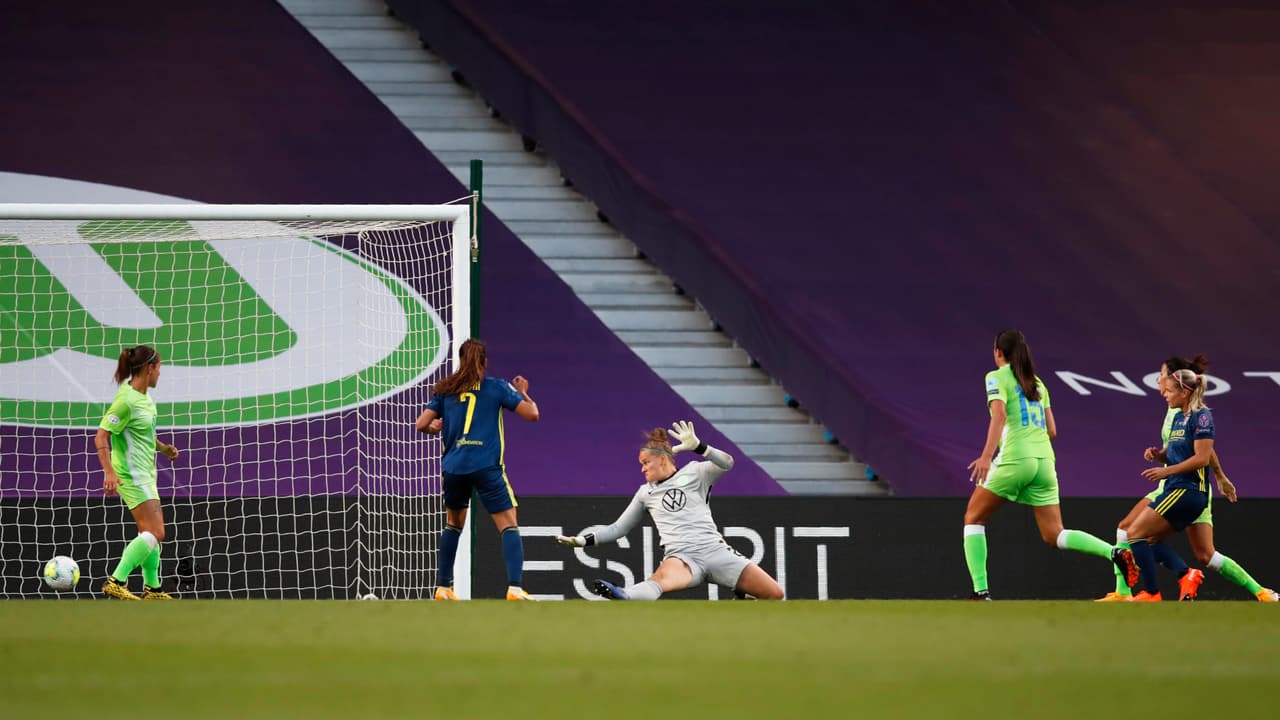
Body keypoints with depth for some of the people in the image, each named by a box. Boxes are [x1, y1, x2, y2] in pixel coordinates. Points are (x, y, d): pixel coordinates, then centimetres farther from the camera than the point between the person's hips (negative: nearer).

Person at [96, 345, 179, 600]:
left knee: (152, 532, 15)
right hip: (131, 474, -10)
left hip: (145, 472, 10)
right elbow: (101, 437, -22)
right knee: (155, 533, -15)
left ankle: (152, 588, 24)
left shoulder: (143, 397, 9)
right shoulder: (127, 400, -20)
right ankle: (116, 582, -15)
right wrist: (109, 472, -31)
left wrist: (163, 447, 14)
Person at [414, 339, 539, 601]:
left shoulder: (445, 390, 10)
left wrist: (437, 427, 28)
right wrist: (523, 393, 21)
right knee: (509, 527, -3)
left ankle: (443, 587, 22)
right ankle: (515, 587, -20)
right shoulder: (496, 387, 4)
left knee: (453, 524, 24)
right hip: (486, 467, -3)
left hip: (453, 468, 3)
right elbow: (532, 414, 1)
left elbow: (421, 424, 6)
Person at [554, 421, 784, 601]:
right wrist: (584, 540, 16)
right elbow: (618, 528, 28)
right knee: (663, 577, -41)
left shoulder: (694, 473, 12)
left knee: (774, 594, -15)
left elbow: (726, 463, -6)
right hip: (681, 557, 0)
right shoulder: (645, 493, 22)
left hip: (714, 550, 0)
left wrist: (698, 447, -21)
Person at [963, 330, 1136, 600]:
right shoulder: (1037, 383, 21)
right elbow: (1051, 430, 18)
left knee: (974, 519, 11)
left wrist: (987, 456, -26)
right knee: (1054, 535, 6)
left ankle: (980, 591, 0)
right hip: (1044, 459, 6)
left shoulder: (998, 378, 2)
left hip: (1015, 459, -6)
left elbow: (999, 414, -16)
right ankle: (1115, 553, -16)